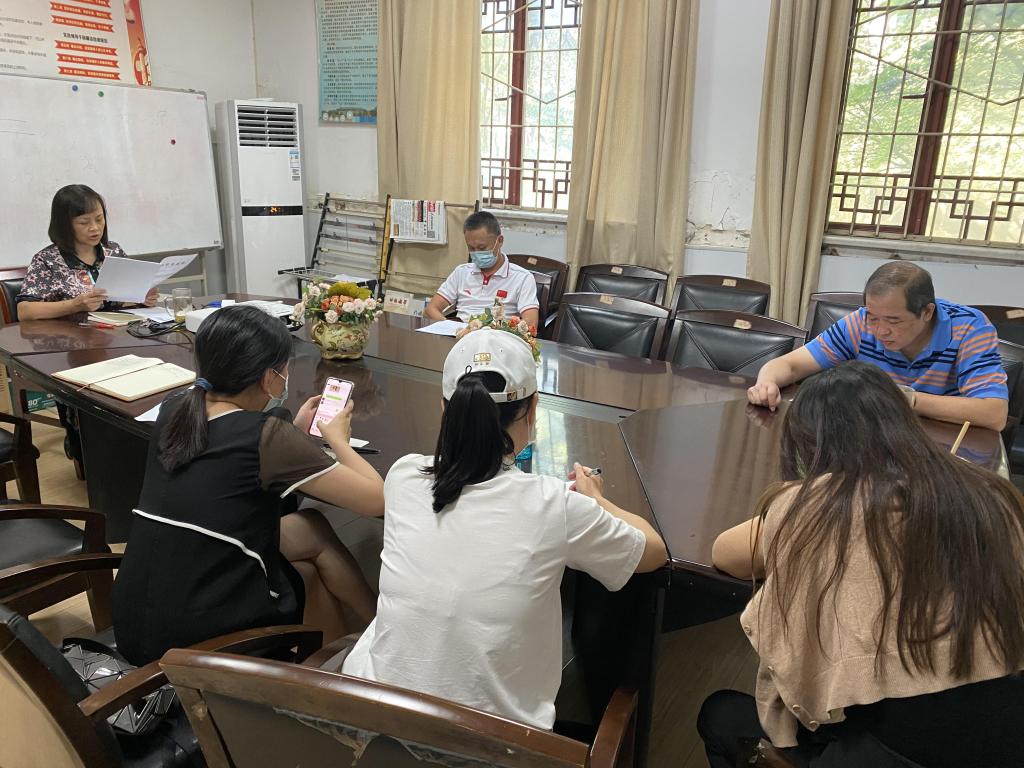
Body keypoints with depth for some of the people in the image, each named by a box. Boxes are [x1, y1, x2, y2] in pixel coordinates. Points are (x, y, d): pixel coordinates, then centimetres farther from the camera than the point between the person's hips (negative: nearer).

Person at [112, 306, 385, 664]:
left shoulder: (172, 412, 1)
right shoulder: (268, 434, -17)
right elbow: (376, 499, -12)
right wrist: (338, 439, 5)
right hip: (201, 643, -6)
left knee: (308, 550, 20)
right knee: (315, 533, 16)